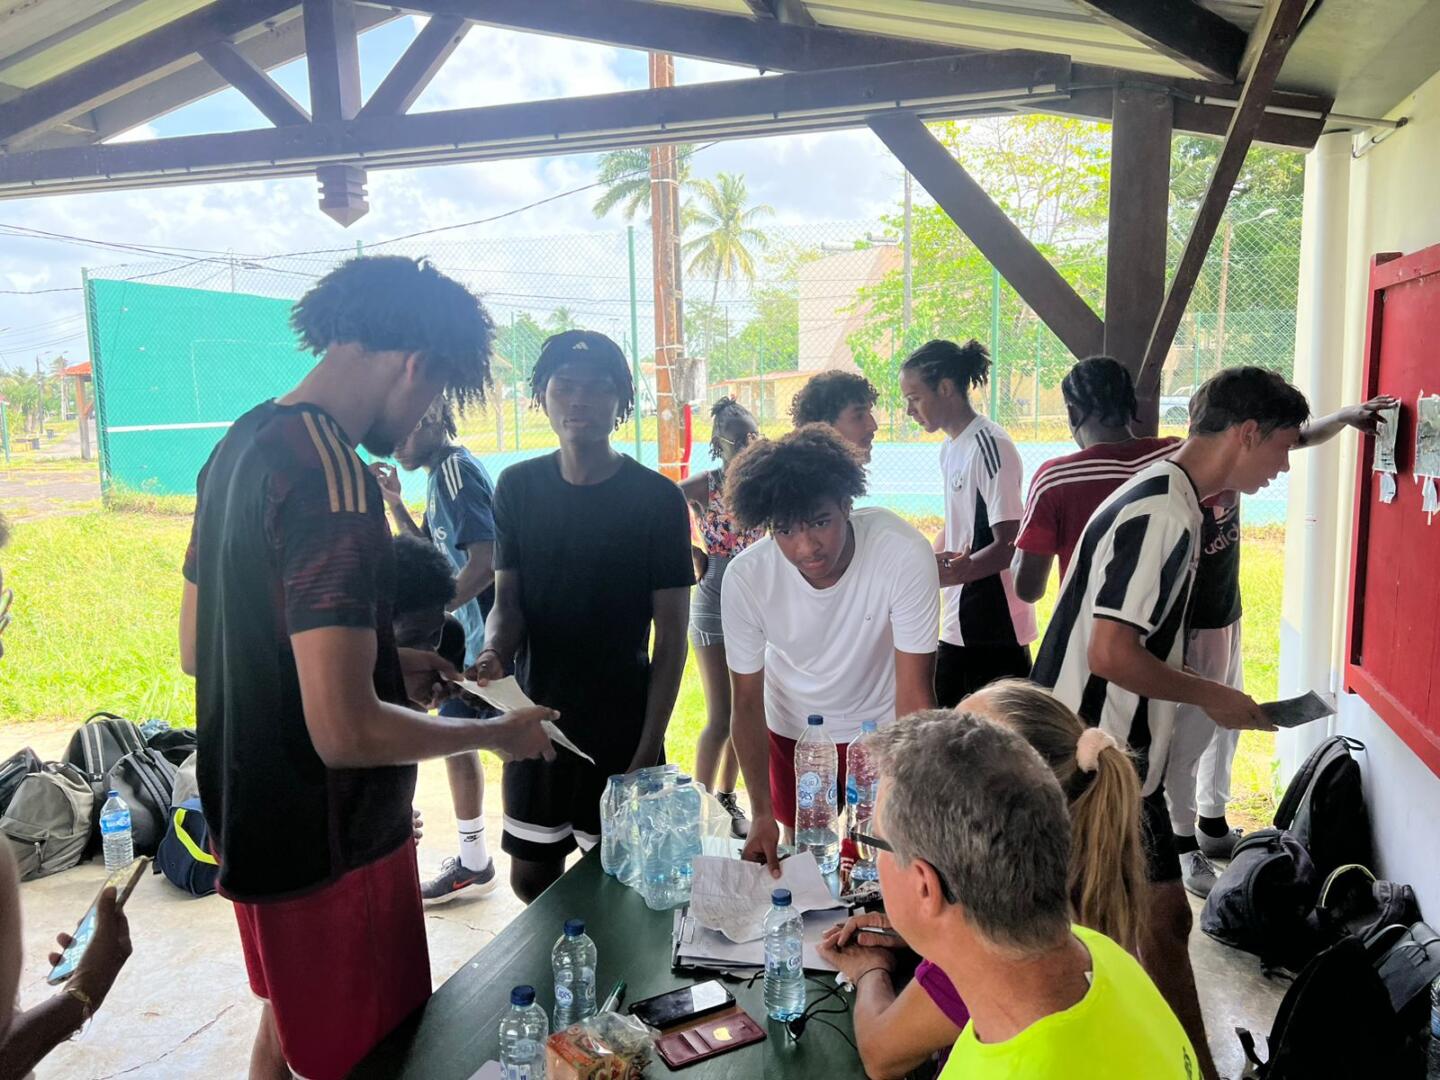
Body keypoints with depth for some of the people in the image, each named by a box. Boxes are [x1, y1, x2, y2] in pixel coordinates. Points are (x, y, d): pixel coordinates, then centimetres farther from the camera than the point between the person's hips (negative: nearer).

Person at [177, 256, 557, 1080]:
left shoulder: (238, 448, 4)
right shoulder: (334, 483, -26)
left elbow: (199, 649, 12)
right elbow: (347, 731, -30)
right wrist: (495, 732, -14)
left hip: (249, 821, 9)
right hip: (329, 845, -9)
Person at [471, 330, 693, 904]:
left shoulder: (657, 498, -9)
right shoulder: (517, 487, 1)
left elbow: (671, 633, -7)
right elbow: (507, 600, 3)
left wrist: (650, 745, -12)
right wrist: (494, 652, -20)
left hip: (624, 726, -3)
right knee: (531, 876, 15)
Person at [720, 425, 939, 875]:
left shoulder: (904, 554, -33)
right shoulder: (744, 578, -27)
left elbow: (914, 695, -28)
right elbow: (746, 702, -14)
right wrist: (762, 814, -17)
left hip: (882, 727, -1)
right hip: (792, 733, 2)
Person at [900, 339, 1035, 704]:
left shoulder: (990, 446, -16)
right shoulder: (949, 447, 12)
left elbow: (1009, 547, -20)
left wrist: (935, 578, -27)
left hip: (994, 630, -9)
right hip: (958, 625, 9)